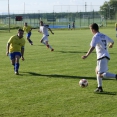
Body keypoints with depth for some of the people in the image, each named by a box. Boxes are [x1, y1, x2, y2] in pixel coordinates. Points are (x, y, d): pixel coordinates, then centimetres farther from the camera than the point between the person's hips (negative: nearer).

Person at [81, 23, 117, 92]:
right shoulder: (104, 36, 14)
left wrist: (87, 55, -27)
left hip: (102, 57, -9)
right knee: (97, 71, 23)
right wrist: (111, 45, 52)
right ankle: (100, 87, 22)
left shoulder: (95, 37, -10)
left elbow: (92, 47, -23)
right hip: (106, 56, 9)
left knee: (101, 74, -15)